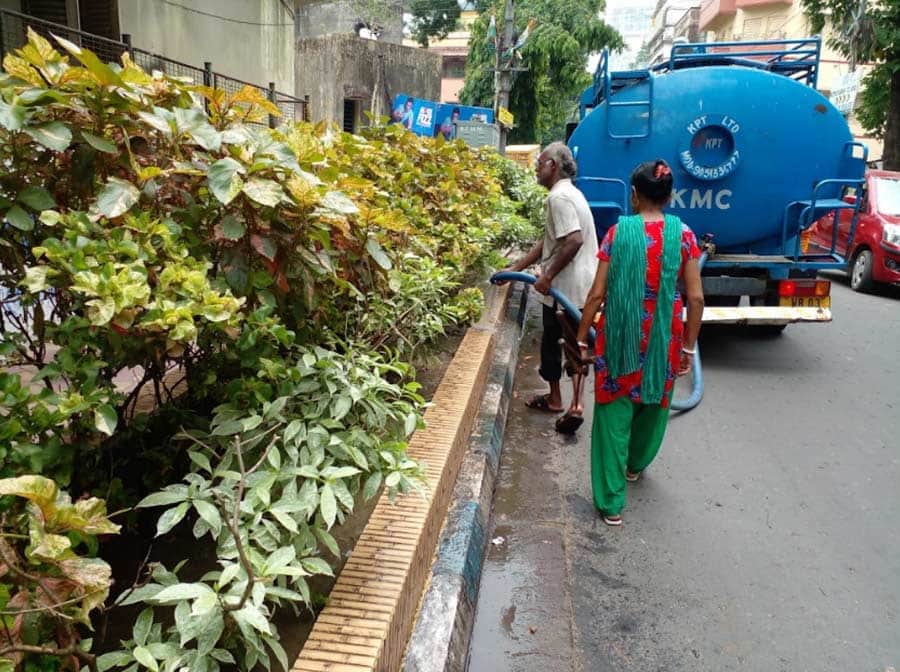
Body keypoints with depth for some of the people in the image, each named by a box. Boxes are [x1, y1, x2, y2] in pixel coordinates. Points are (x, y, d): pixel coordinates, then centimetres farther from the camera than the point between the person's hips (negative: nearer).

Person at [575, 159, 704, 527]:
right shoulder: (683, 234, -4)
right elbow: (695, 297, -5)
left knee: (614, 414, 7)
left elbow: (597, 294, -9)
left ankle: (611, 501, 8)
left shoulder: (619, 232, -8)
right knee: (653, 404, 25)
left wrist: (581, 338, 1)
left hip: (620, 337, -2)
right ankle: (635, 464, 49)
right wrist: (689, 346, 4)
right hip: (663, 340, 2)